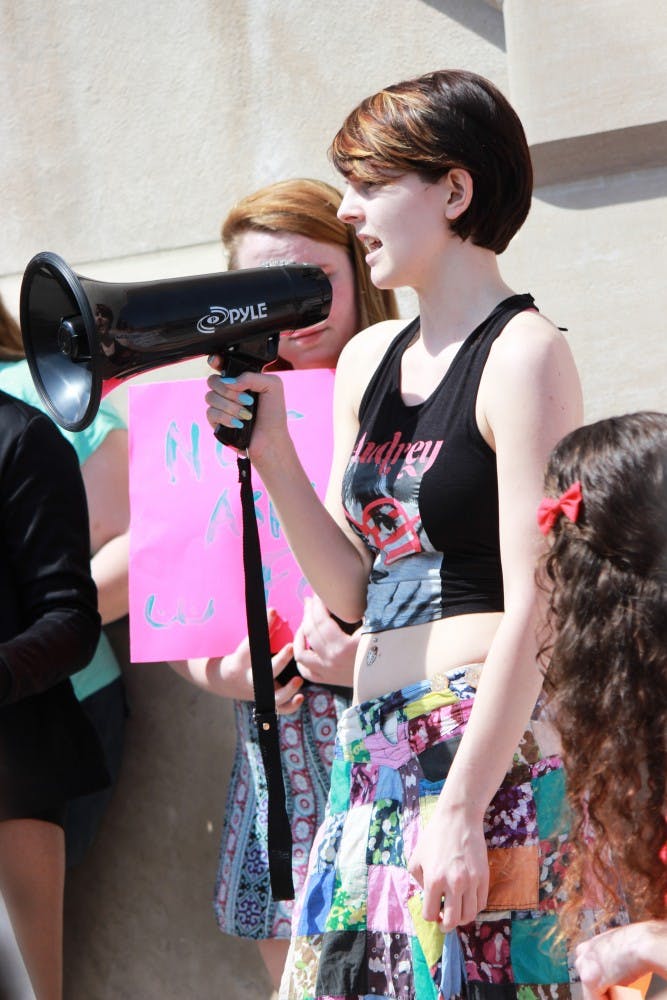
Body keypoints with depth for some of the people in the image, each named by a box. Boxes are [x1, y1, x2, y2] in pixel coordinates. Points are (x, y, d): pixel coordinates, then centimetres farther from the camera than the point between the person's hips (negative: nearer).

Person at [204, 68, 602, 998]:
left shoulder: (523, 354, -9)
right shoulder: (368, 359, 14)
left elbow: (534, 607, -15)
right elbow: (352, 590, 13)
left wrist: (461, 807, -20)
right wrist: (270, 452, 0)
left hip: (488, 746, -7)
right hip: (374, 747, 7)